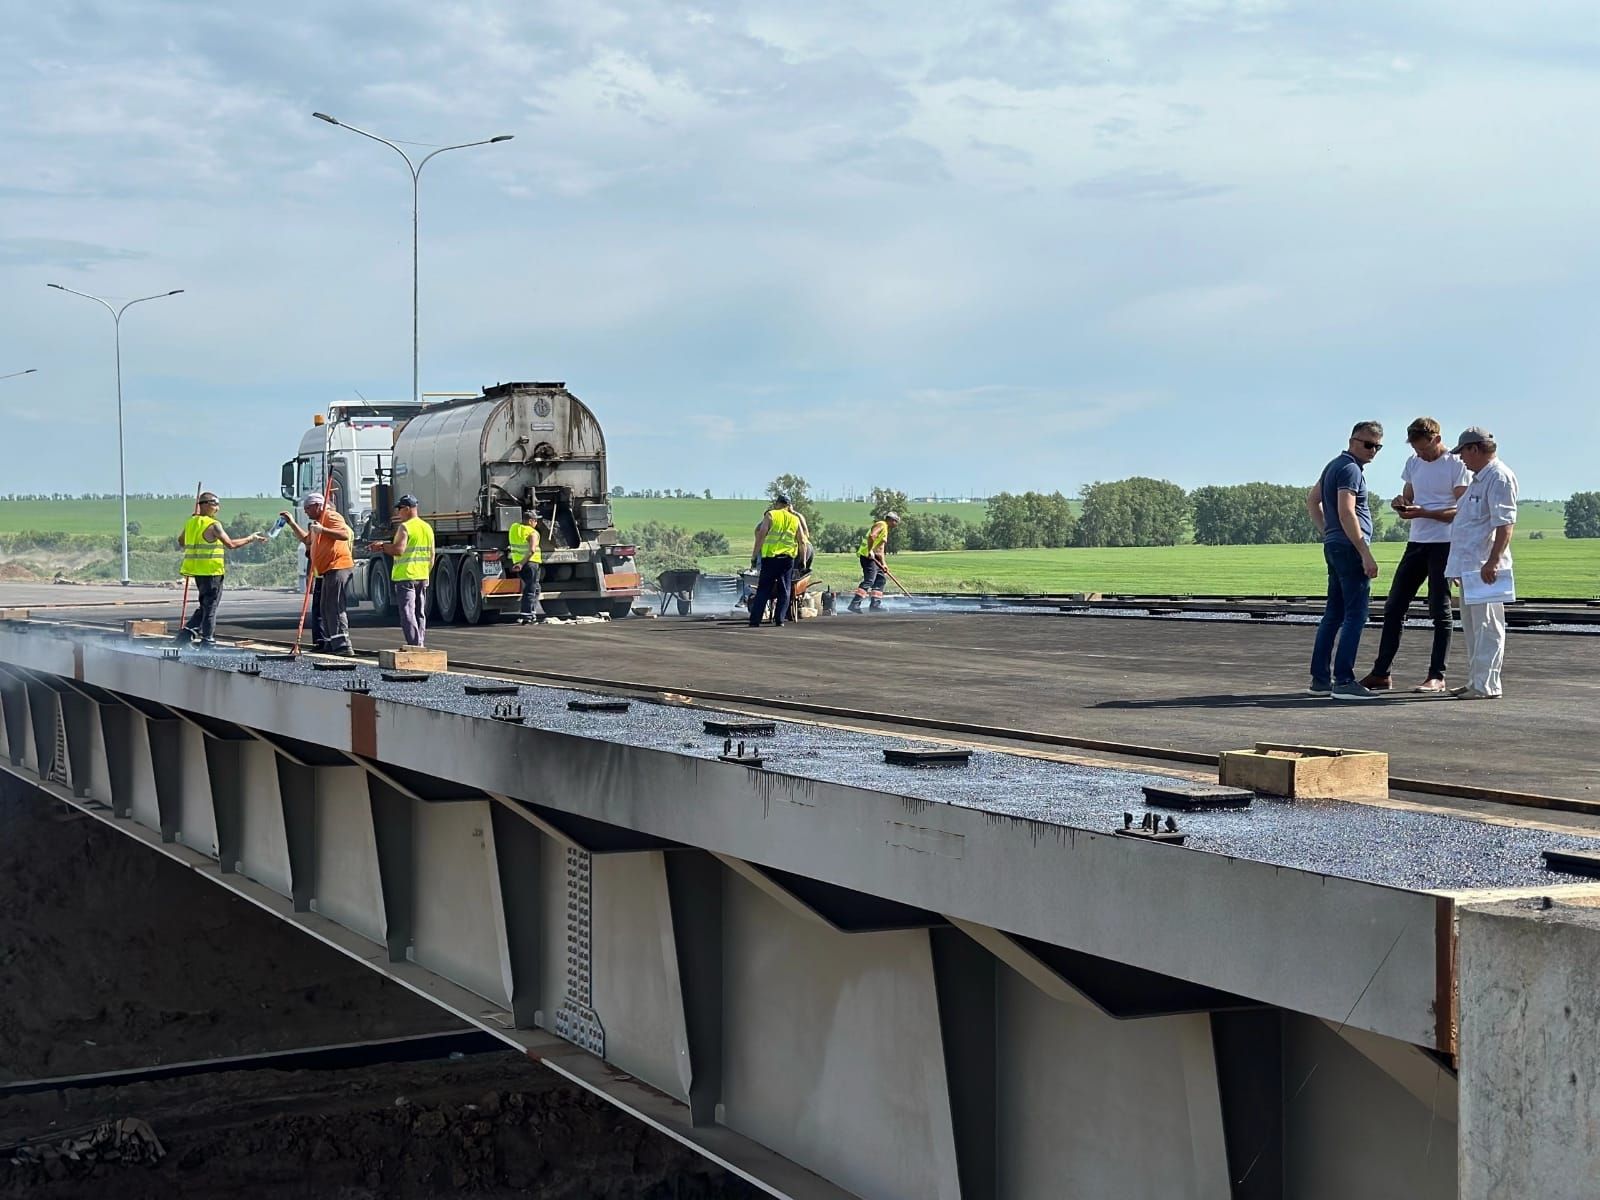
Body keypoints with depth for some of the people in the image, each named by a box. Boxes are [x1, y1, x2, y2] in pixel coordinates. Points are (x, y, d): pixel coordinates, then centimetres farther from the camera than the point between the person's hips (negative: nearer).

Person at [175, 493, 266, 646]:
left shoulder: (190, 522, 10)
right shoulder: (213, 524, -14)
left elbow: (180, 542, 23)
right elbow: (230, 544, -17)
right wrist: (251, 539, -7)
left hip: (197, 570, 8)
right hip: (211, 570, -8)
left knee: (205, 605, 19)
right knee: (210, 606, 0)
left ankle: (187, 631, 10)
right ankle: (207, 641, 2)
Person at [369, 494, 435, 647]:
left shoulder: (405, 527, -12)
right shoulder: (427, 527, 12)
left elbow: (399, 549, -22)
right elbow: (431, 556, 15)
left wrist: (382, 547, -8)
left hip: (406, 576, -7)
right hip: (423, 577, 7)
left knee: (407, 613, -8)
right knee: (420, 614, 13)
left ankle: (414, 645, -16)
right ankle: (421, 644, 15)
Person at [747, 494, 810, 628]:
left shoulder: (771, 515, 1)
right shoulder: (796, 519, 11)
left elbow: (761, 536, -5)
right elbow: (802, 541, 8)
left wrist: (754, 555, -2)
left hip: (770, 556, -2)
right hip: (788, 557, 2)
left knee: (763, 589, 1)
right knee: (784, 590, 10)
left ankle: (755, 620, -2)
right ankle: (780, 619, 3)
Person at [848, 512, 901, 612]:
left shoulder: (886, 530, 26)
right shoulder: (881, 525, -6)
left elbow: (880, 548, 26)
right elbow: (871, 536, -23)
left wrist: (883, 564, 20)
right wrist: (870, 551, -26)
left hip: (874, 557, 11)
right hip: (868, 555, -11)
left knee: (881, 578, 12)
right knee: (869, 580, -17)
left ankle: (875, 604, 13)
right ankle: (855, 604, -22)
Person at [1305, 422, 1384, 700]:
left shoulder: (1334, 466, 18)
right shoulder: (1350, 469, -12)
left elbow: (1312, 500, 27)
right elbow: (1346, 513, -21)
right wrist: (1366, 553, -22)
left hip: (1334, 546, 10)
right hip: (1349, 548, -10)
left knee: (1333, 614, 11)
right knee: (1355, 615, -9)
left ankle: (1320, 679, 12)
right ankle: (1344, 681, -12)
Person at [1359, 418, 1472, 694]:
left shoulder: (1457, 465, -8)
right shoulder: (1413, 463, 12)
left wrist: (1423, 513, -21)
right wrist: (1401, 503, -3)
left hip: (1444, 544, -7)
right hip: (1416, 543, 7)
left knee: (1440, 610, -2)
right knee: (1394, 607, 4)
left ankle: (1437, 676, 4)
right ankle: (1381, 674, 9)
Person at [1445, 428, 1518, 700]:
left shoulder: (1499, 477, -12)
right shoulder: (1480, 478, 21)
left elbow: (1505, 524, -20)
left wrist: (1493, 561, -26)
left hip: (1484, 568, -11)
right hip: (1469, 566, 11)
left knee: (1486, 626, -9)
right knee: (1472, 626, 15)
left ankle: (1486, 686, -8)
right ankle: (1475, 682, 23)